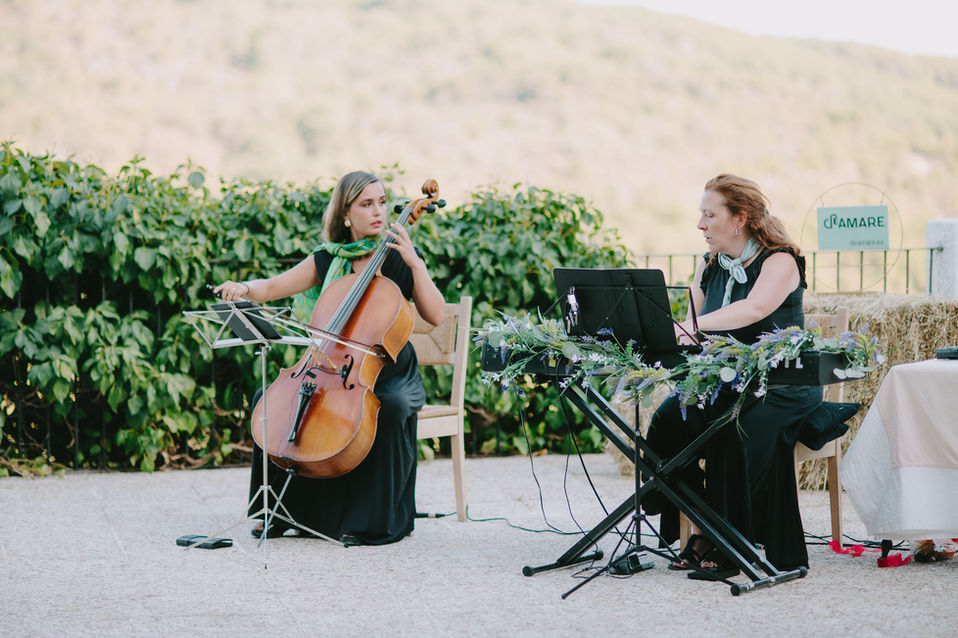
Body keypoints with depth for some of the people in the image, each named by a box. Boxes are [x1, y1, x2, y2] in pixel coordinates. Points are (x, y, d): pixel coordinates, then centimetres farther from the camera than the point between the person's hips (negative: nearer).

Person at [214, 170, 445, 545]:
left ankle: (376, 522, -23)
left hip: (390, 375, -4)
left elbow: (436, 316, -13)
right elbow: (271, 289, 11)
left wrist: (414, 262, -21)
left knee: (392, 408, -36)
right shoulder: (327, 260, 8)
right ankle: (279, 511, -2)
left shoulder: (398, 260, -2)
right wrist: (244, 288, -11)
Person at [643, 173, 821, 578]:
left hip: (782, 388, -6)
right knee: (668, 421, -22)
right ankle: (699, 531, -14)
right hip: (722, 385, 6)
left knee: (739, 430, -35)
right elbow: (692, 322, 11)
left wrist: (692, 327, -41)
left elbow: (754, 309, -28)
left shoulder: (780, 261, -8)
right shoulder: (709, 267, 14)